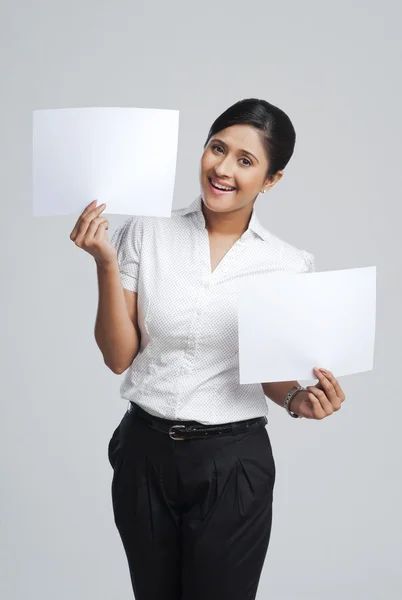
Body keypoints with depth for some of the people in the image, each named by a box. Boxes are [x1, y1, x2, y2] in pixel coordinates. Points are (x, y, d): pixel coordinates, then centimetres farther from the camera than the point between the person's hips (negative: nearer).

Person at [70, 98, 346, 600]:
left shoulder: (289, 265, -6)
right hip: (144, 451, 2)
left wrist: (298, 400, -17)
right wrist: (106, 263, -15)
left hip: (233, 464, -1)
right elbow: (118, 357, -4)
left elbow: (272, 373, 5)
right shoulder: (145, 232, -5)